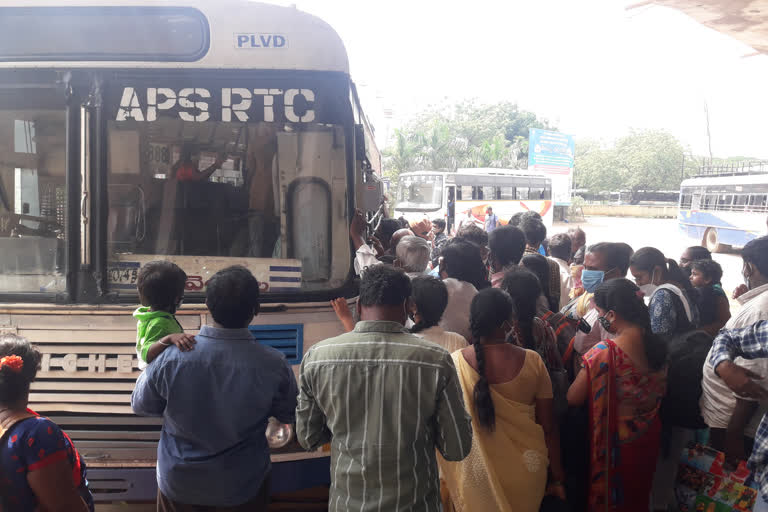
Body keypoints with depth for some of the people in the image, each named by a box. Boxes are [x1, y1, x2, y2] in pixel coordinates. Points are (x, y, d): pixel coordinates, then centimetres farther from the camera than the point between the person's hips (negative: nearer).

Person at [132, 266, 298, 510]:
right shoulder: (274, 365, -25)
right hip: (245, 484, 0)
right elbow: (289, 415, -6)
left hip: (179, 484, 1)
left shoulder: (170, 358, -25)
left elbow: (141, 406, -5)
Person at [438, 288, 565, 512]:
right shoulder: (532, 361, -12)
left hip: (477, 474, -1)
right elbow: (548, 426, -6)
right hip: (527, 472, 1)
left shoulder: (455, 362, -14)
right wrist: (556, 478, 6)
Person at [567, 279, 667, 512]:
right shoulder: (656, 344, -10)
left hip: (616, 441, -5)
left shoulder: (604, 352, -28)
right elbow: (658, 392, 6)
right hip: (649, 437, 6)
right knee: (639, 492, 28)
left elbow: (573, 399, -20)